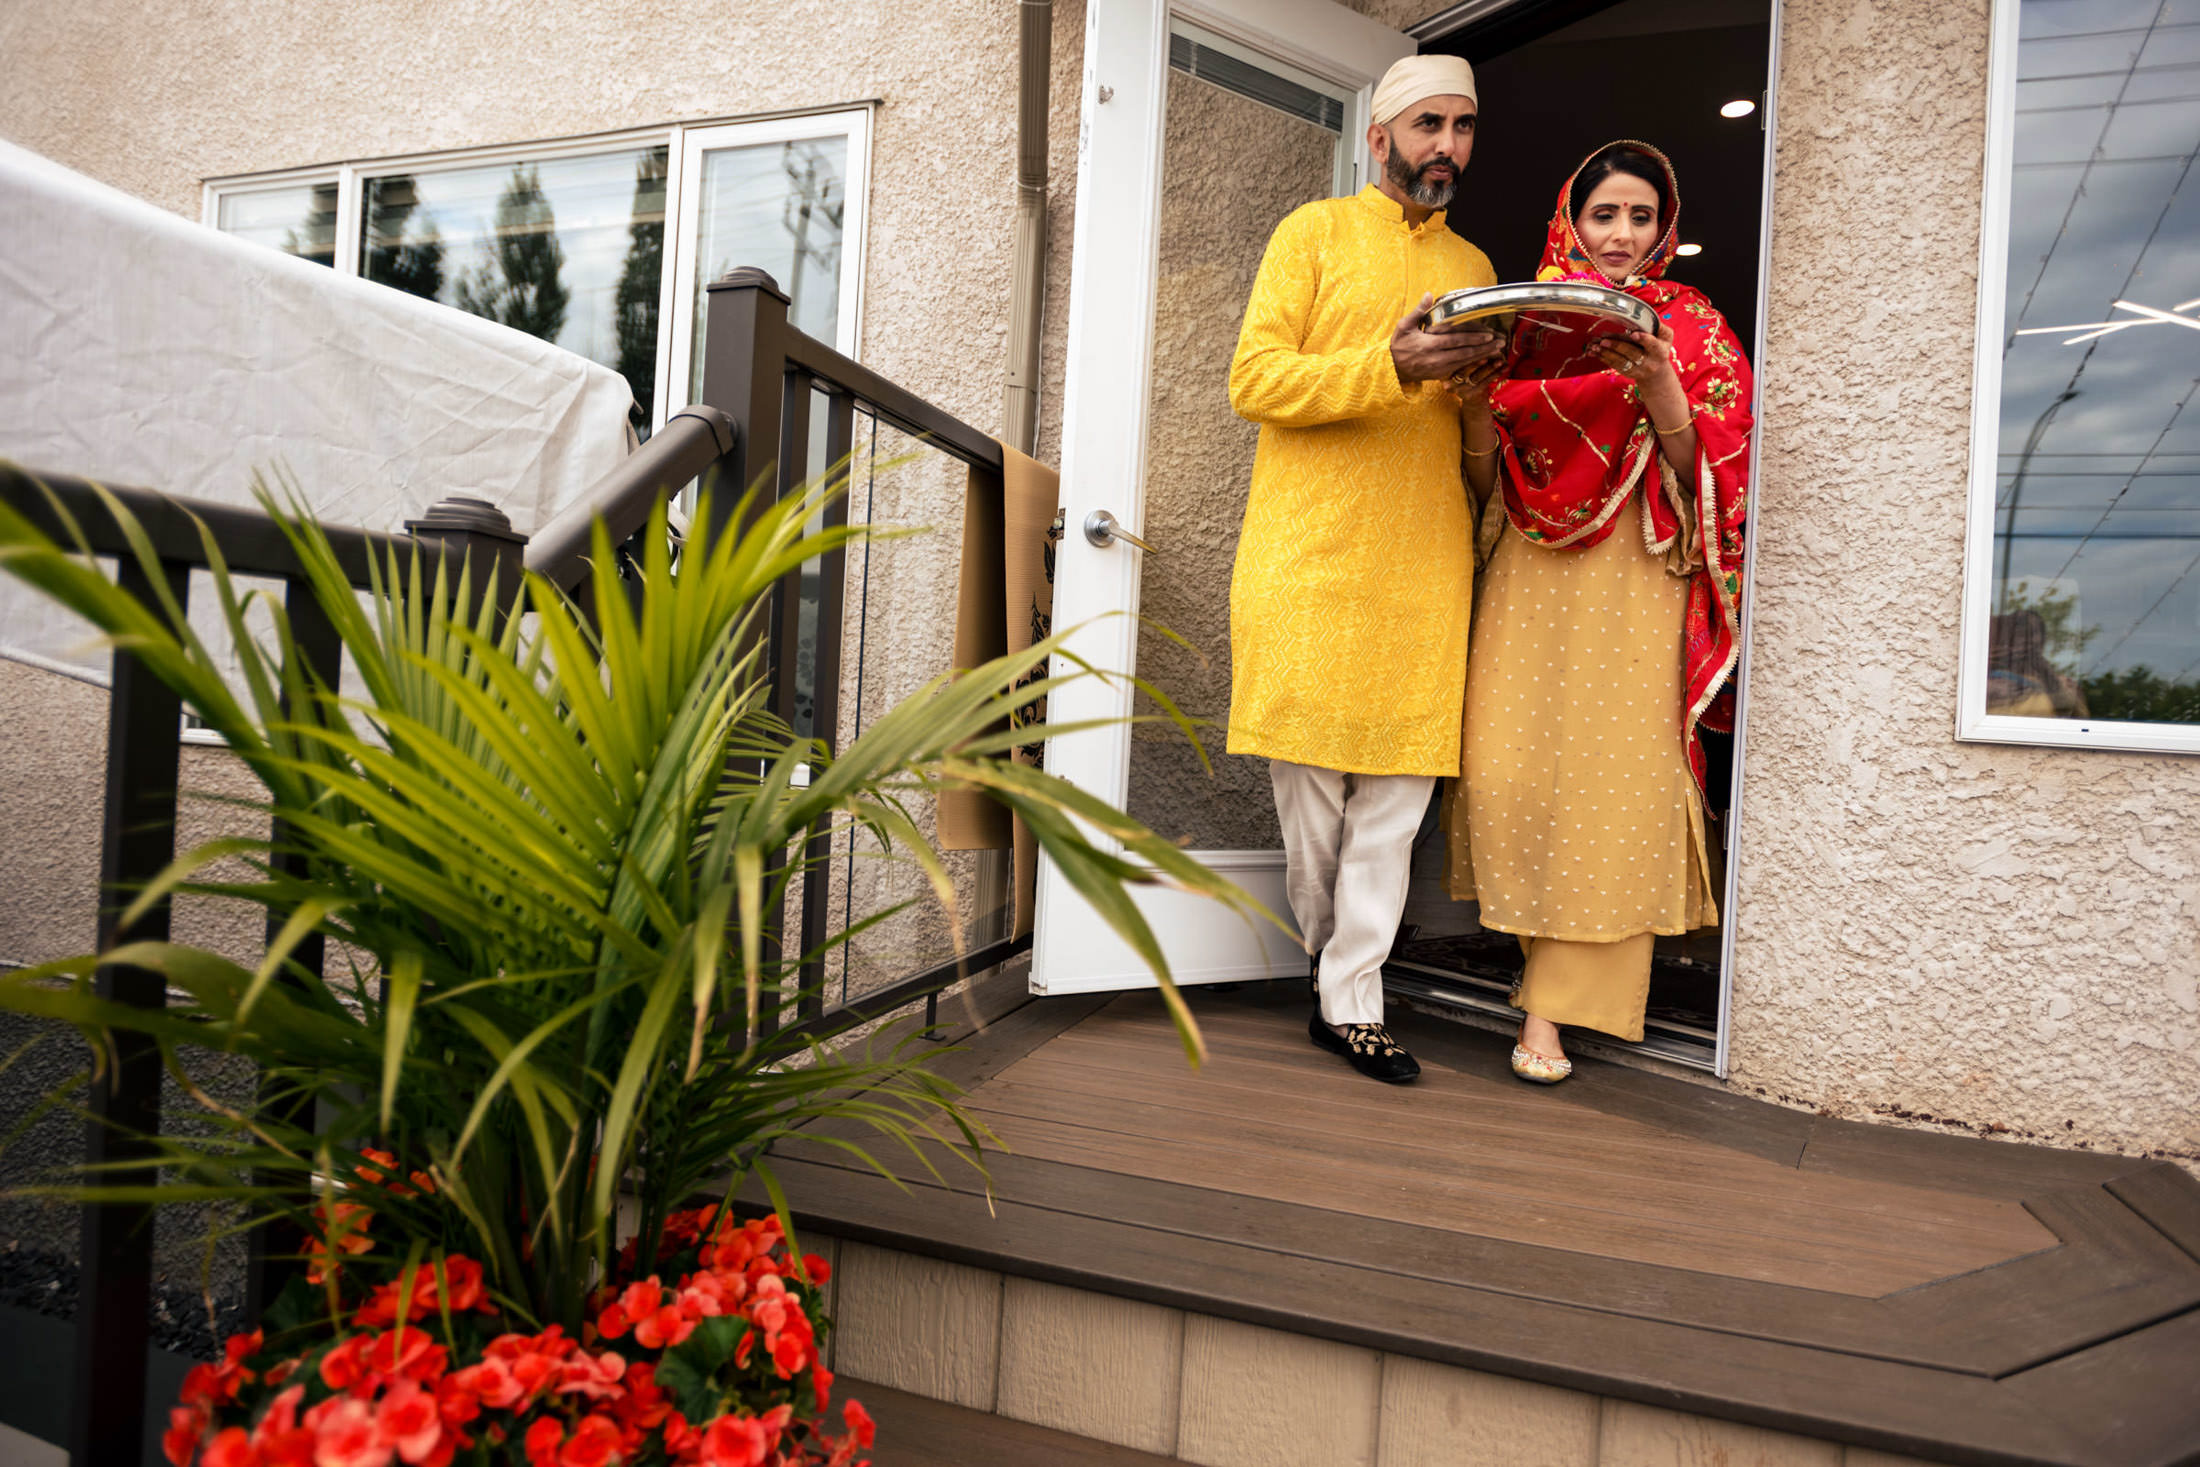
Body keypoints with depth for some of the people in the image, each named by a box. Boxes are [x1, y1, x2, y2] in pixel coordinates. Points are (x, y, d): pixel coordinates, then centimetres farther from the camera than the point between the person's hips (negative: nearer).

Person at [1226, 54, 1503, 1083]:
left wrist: (1480, 379, -2)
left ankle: (1352, 1001, 5)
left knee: (1398, 784, -2)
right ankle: (1329, 953, 22)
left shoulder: (1474, 266, 22)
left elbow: (1477, 426, 22)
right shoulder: (1315, 233, 8)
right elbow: (1254, 380, -5)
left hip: (1421, 557, 4)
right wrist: (1390, 365, -18)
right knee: (1307, 770, 0)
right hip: (1312, 547, -4)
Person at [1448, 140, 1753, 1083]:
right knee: (1508, 772, -7)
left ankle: (1555, 1003, 0)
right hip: (1528, 576, 2)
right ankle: (1544, 958, 16)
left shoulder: (1693, 326, 10)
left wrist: (1659, 389, -18)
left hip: (1634, 579, -1)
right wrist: (1476, 397, -11)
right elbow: (1488, 481, 8)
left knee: (1609, 778, -8)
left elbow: (1710, 470, 0)